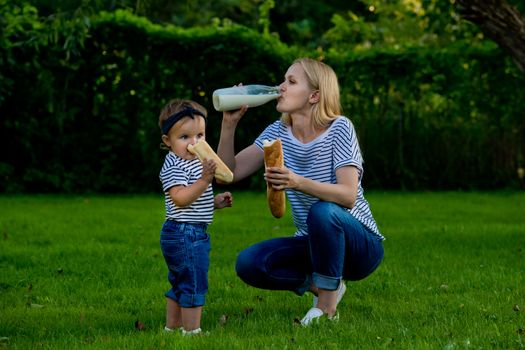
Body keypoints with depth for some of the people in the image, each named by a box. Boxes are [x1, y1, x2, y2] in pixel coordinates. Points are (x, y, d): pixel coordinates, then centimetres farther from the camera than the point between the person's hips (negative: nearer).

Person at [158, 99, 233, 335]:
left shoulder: (194, 163, 16)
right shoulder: (173, 167, -16)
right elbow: (180, 199, -27)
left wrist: (215, 202, 10)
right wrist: (204, 180, -33)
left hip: (191, 233, 11)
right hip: (184, 234, -11)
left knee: (179, 284, 17)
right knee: (194, 285, -7)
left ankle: (172, 327, 26)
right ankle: (191, 331, -2)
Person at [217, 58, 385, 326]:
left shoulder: (339, 129, -16)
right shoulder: (278, 132, 1)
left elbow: (349, 196, -27)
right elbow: (230, 173, -4)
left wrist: (299, 183, -43)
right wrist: (229, 124, -15)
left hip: (359, 245, -5)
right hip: (315, 243, 5)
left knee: (323, 211, -37)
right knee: (248, 264, -18)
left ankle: (327, 307, -18)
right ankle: (320, 286, 5)